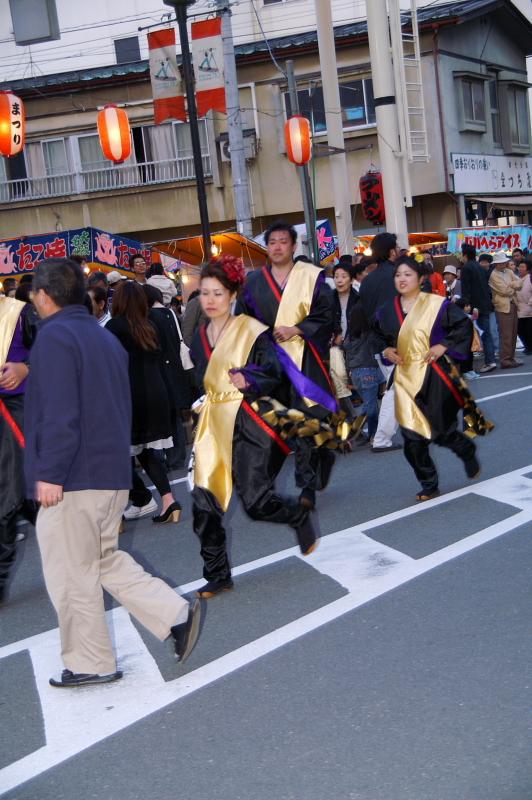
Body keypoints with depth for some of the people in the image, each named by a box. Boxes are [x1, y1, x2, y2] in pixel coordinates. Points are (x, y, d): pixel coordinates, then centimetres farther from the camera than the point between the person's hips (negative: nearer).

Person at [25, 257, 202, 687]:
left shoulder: (54, 335, -12)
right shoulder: (104, 335, 16)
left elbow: (59, 413, -21)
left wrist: (49, 473, -19)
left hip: (72, 478, -9)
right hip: (111, 472, 9)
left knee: (71, 573, 4)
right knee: (105, 559, 19)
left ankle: (90, 663, 14)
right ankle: (175, 613, 10)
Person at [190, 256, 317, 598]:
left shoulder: (251, 331, -8)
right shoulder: (200, 337, 11)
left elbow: (274, 377, -9)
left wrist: (249, 382, -24)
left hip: (247, 424, -6)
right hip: (213, 425, 6)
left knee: (256, 501, -11)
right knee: (204, 504, -1)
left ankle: (300, 518, 23)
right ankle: (218, 575, 14)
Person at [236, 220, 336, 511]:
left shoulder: (312, 276, 3)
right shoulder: (253, 281, 10)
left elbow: (324, 315, -1)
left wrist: (295, 330, -13)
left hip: (304, 359, -3)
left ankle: (308, 486, -3)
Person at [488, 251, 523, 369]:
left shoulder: (509, 271, 15)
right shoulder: (493, 275, -9)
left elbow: (519, 282, 5)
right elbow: (504, 291, -16)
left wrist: (511, 285, -13)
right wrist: (515, 288, 0)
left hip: (513, 305, 8)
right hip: (503, 307, -8)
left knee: (513, 334, 10)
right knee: (505, 335, -8)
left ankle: (511, 358, 16)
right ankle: (505, 361, -6)